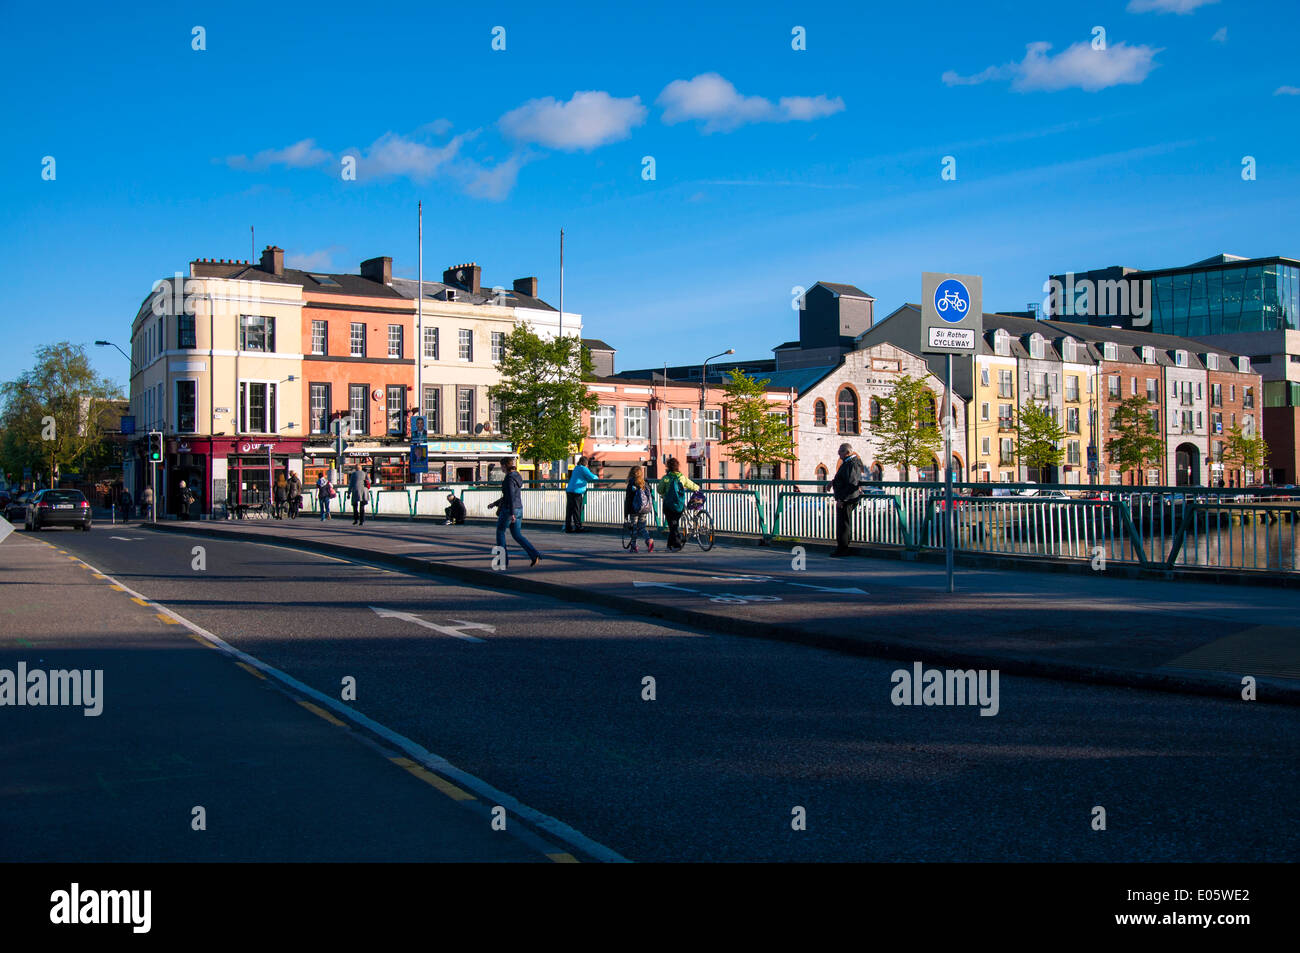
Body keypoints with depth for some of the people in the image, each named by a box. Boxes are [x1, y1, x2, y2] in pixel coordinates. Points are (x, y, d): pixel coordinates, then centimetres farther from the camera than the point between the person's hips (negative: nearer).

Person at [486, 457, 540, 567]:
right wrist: (494, 503, 28)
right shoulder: (517, 477, 14)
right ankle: (534, 554, -6)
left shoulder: (509, 478, -15)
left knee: (500, 532, 11)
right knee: (517, 535, 11)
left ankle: (504, 559, 13)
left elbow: (511, 496, -23)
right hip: (519, 509, 8)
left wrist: (512, 513, -27)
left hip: (509, 510, -8)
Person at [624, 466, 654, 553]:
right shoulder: (646, 484, 4)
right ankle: (649, 540, -15)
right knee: (642, 527, 10)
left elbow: (628, 499, -6)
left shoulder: (631, 485, -8)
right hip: (644, 510, 4)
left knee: (634, 528, 6)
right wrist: (650, 509, 18)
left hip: (634, 510, -4)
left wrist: (626, 513, -1)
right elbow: (649, 497, 9)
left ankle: (634, 547, 9)